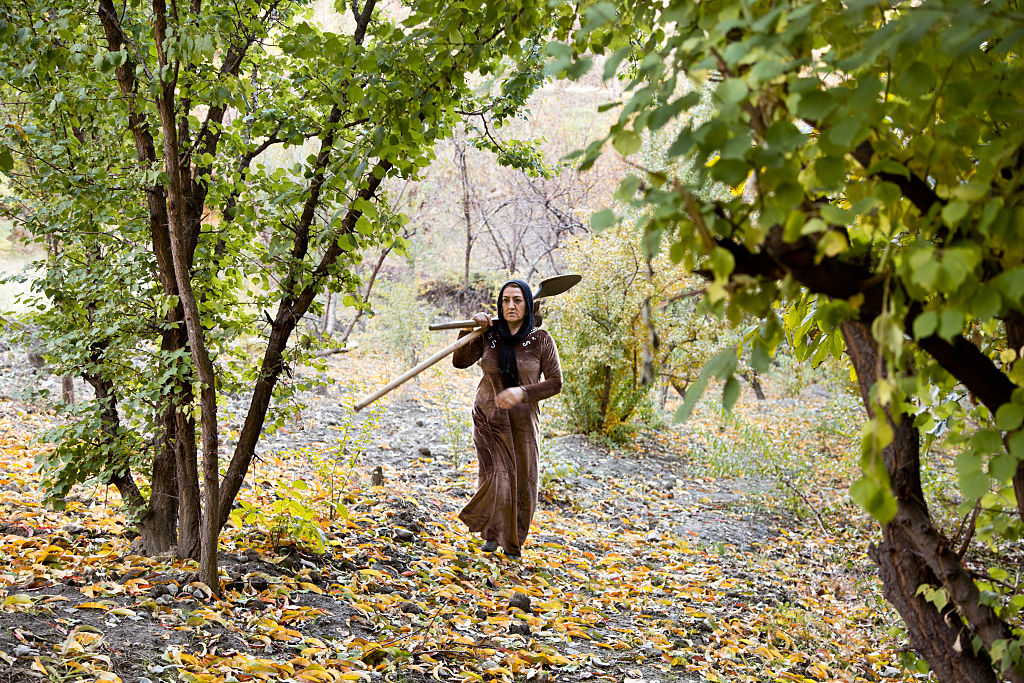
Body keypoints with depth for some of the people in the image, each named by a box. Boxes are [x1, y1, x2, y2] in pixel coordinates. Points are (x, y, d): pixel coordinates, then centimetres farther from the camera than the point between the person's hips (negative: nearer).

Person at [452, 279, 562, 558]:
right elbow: (460, 361, -6)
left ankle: (513, 542, 25)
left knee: (522, 481, 4)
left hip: (522, 421, 0)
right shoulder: (489, 335, -2)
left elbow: (555, 383, -8)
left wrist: (522, 393, -23)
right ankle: (492, 533, 19)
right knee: (496, 476, -7)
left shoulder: (540, 339, -8)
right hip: (488, 417, 0)